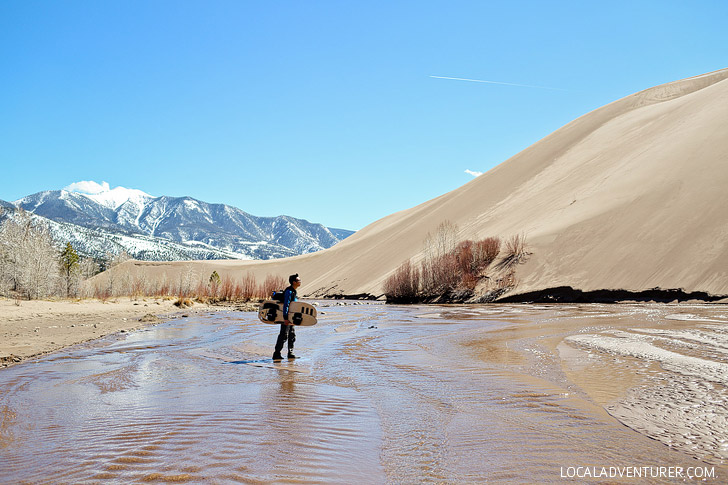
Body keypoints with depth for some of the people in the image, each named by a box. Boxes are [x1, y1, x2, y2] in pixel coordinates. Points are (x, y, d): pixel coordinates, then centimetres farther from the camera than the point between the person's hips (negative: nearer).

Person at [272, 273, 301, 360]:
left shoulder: (294, 291, 14)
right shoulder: (289, 291, -16)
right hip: (287, 317, -10)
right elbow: (286, 305, -22)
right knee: (284, 336, -8)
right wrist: (285, 318, -26)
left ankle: (290, 353, 18)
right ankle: (276, 354, -3)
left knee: (292, 335, 11)